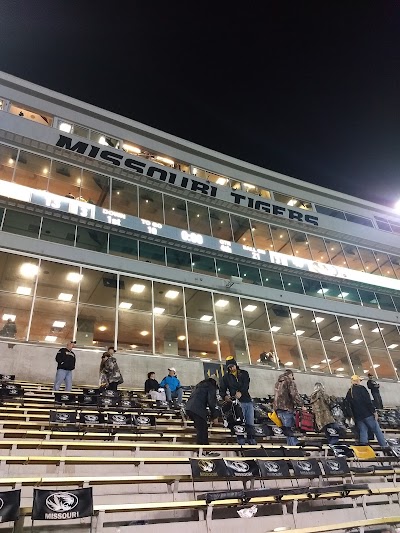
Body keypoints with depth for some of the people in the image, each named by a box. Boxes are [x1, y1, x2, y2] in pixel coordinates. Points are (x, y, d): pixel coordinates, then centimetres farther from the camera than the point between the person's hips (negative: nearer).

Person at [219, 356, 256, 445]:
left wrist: (240, 392, -21)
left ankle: (252, 441, 10)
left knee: (250, 424, 4)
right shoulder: (226, 377, 10)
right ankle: (241, 442, -4)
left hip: (248, 401, 2)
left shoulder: (244, 373, 11)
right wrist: (225, 396, -15)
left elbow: (246, 385, -5)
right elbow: (222, 389, 6)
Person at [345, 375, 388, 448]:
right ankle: (384, 446, 11)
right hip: (367, 414, -5)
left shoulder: (349, 392, 10)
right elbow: (368, 401, -14)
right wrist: (374, 411, -9)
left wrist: (353, 416, 21)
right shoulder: (361, 388, -7)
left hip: (357, 416, 5)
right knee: (377, 430, 6)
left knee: (363, 431, 9)